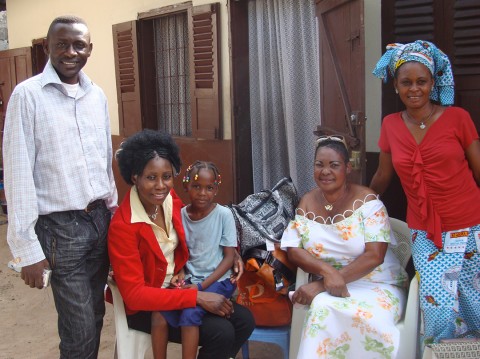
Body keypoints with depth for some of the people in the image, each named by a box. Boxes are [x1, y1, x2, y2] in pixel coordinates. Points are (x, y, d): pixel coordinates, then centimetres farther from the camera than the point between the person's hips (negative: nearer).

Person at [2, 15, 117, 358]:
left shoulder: (97, 95, 7)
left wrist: (113, 213, 14)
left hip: (100, 219, 5)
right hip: (60, 227, -5)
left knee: (95, 317, 15)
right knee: (81, 330, 1)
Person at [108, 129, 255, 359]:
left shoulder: (170, 199, -6)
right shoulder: (123, 226, -26)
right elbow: (133, 294, -26)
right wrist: (196, 297, -29)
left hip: (176, 287, 7)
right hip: (143, 307, -6)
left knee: (244, 321, -6)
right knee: (221, 333, -21)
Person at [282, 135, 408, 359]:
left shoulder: (367, 201, -9)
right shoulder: (307, 203, 3)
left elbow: (374, 256, -16)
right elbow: (292, 249, -2)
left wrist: (321, 284, -22)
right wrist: (326, 271, -24)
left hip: (378, 286, -3)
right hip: (329, 287, 3)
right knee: (322, 307, -32)